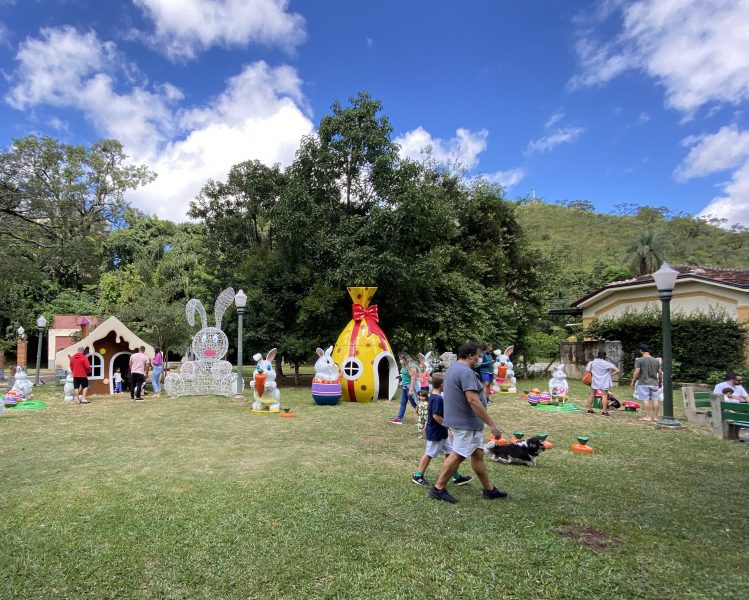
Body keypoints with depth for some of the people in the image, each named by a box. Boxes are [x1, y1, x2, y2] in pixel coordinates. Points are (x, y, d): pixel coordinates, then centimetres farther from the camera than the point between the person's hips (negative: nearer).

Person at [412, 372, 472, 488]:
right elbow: (436, 416, -29)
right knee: (429, 454, 3)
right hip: (435, 433, -10)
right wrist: (446, 425, -19)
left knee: (449, 453, 14)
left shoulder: (432, 397, 8)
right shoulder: (438, 399, -24)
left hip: (442, 433, 10)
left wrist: (426, 427, 23)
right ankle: (418, 476, 16)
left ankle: (457, 477, 23)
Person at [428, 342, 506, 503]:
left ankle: (489, 490, 25)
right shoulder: (466, 372, -21)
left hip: (467, 423, 10)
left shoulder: (453, 369, 13)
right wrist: (492, 424, -24)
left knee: (478, 454, 16)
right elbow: (473, 400, -28)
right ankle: (438, 489, 8)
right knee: (457, 455, -2)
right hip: (466, 423, -10)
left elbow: (448, 394, 21)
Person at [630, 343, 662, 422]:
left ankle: (648, 416, -4)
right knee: (655, 400, 7)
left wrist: (633, 381, -3)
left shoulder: (639, 360, -6)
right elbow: (660, 373, 10)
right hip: (654, 383, 5)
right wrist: (660, 382, 22)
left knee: (646, 400, -3)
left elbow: (637, 372, -12)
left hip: (643, 383, -4)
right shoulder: (656, 360, 9)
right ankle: (655, 417, 10)